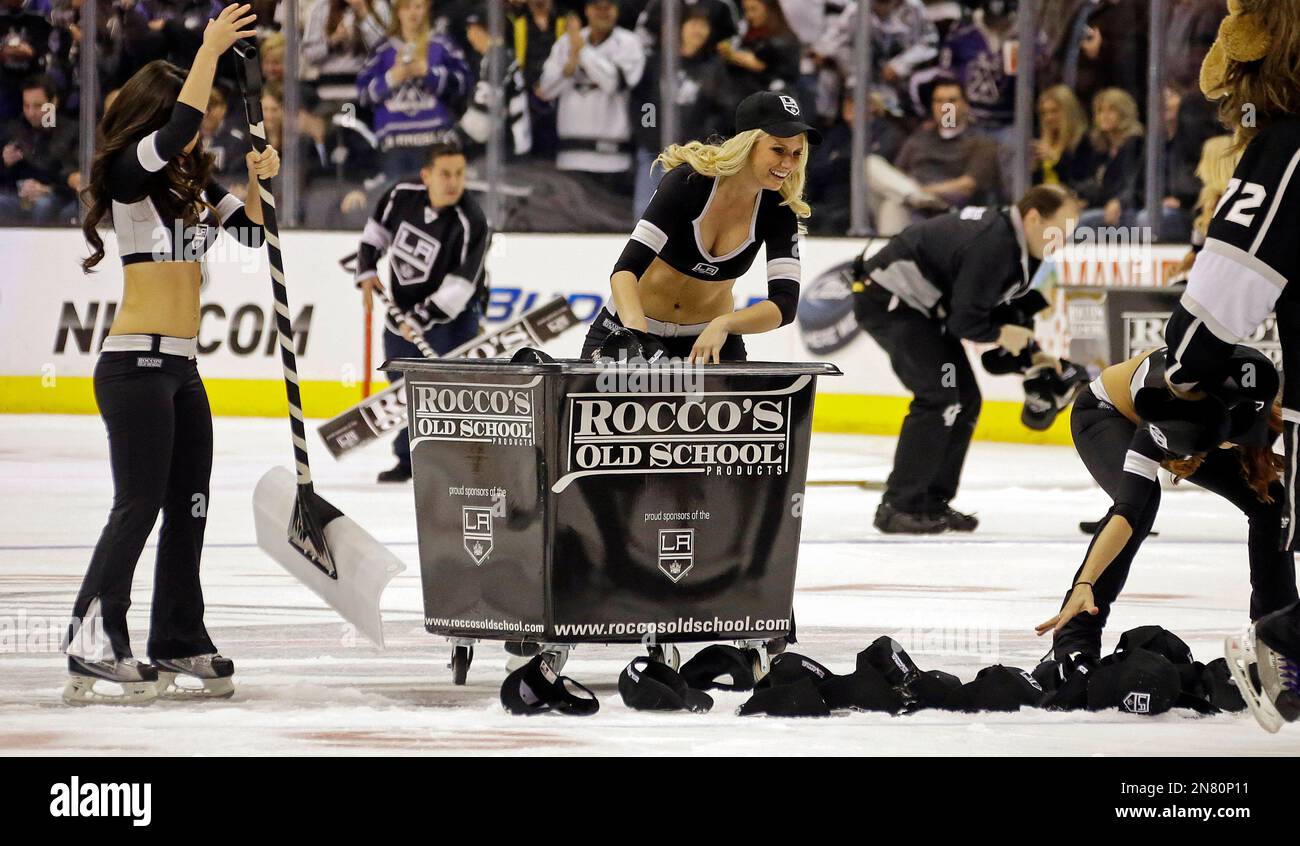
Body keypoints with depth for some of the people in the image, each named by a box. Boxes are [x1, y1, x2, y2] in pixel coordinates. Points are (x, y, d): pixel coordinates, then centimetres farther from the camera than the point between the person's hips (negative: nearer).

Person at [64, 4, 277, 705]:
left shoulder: (193, 184, 15)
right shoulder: (127, 175, -9)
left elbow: (251, 231, 18)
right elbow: (174, 132, -26)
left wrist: (255, 181, 0)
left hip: (180, 368, 9)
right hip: (136, 364, -9)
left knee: (188, 508, 10)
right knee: (138, 504, -12)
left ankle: (180, 648, 16)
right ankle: (92, 651, -13)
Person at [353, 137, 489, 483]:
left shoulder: (471, 224, -26)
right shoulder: (403, 196, -11)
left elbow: (459, 285, -27)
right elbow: (377, 229, 10)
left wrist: (422, 318, -30)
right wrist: (367, 270, -1)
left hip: (449, 315, -5)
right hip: (402, 310, 5)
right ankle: (408, 460, 29)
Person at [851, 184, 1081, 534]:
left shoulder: (1014, 241, 5)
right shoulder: (993, 246, -27)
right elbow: (964, 320, -25)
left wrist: (1027, 353, 5)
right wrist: (1001, 334, -7)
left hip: (920, 305, 11)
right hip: (886, 299, -11)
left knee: (965, 399, 8)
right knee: (940, 398, -17)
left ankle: (932, 502, 13)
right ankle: (897, 507, -14)